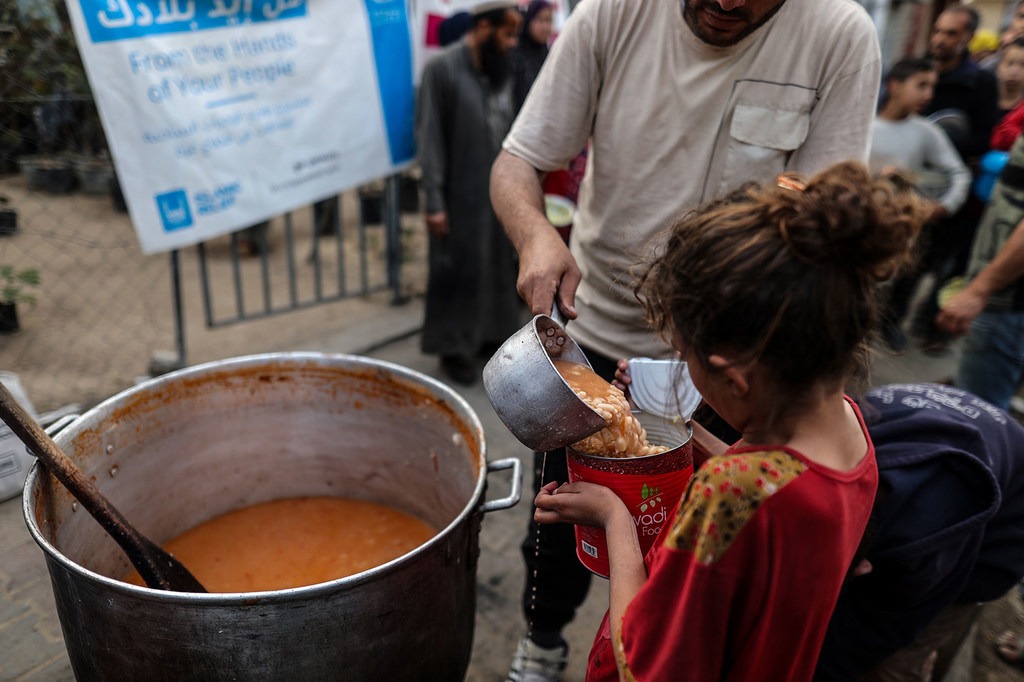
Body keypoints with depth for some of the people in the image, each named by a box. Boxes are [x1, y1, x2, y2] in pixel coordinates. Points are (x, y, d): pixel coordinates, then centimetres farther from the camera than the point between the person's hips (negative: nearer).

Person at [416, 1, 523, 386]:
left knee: (499, 267, 13)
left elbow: (508, 133, 13)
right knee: (458, 272, 3)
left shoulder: (501, 72, 9)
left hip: (498, 194, 6)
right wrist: (434, 201, -16)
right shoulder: (442, 69, -9)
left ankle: (493, 333, 29)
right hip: (459, 196, -6)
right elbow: (430, 139, -12)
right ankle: (455, 348, 16)